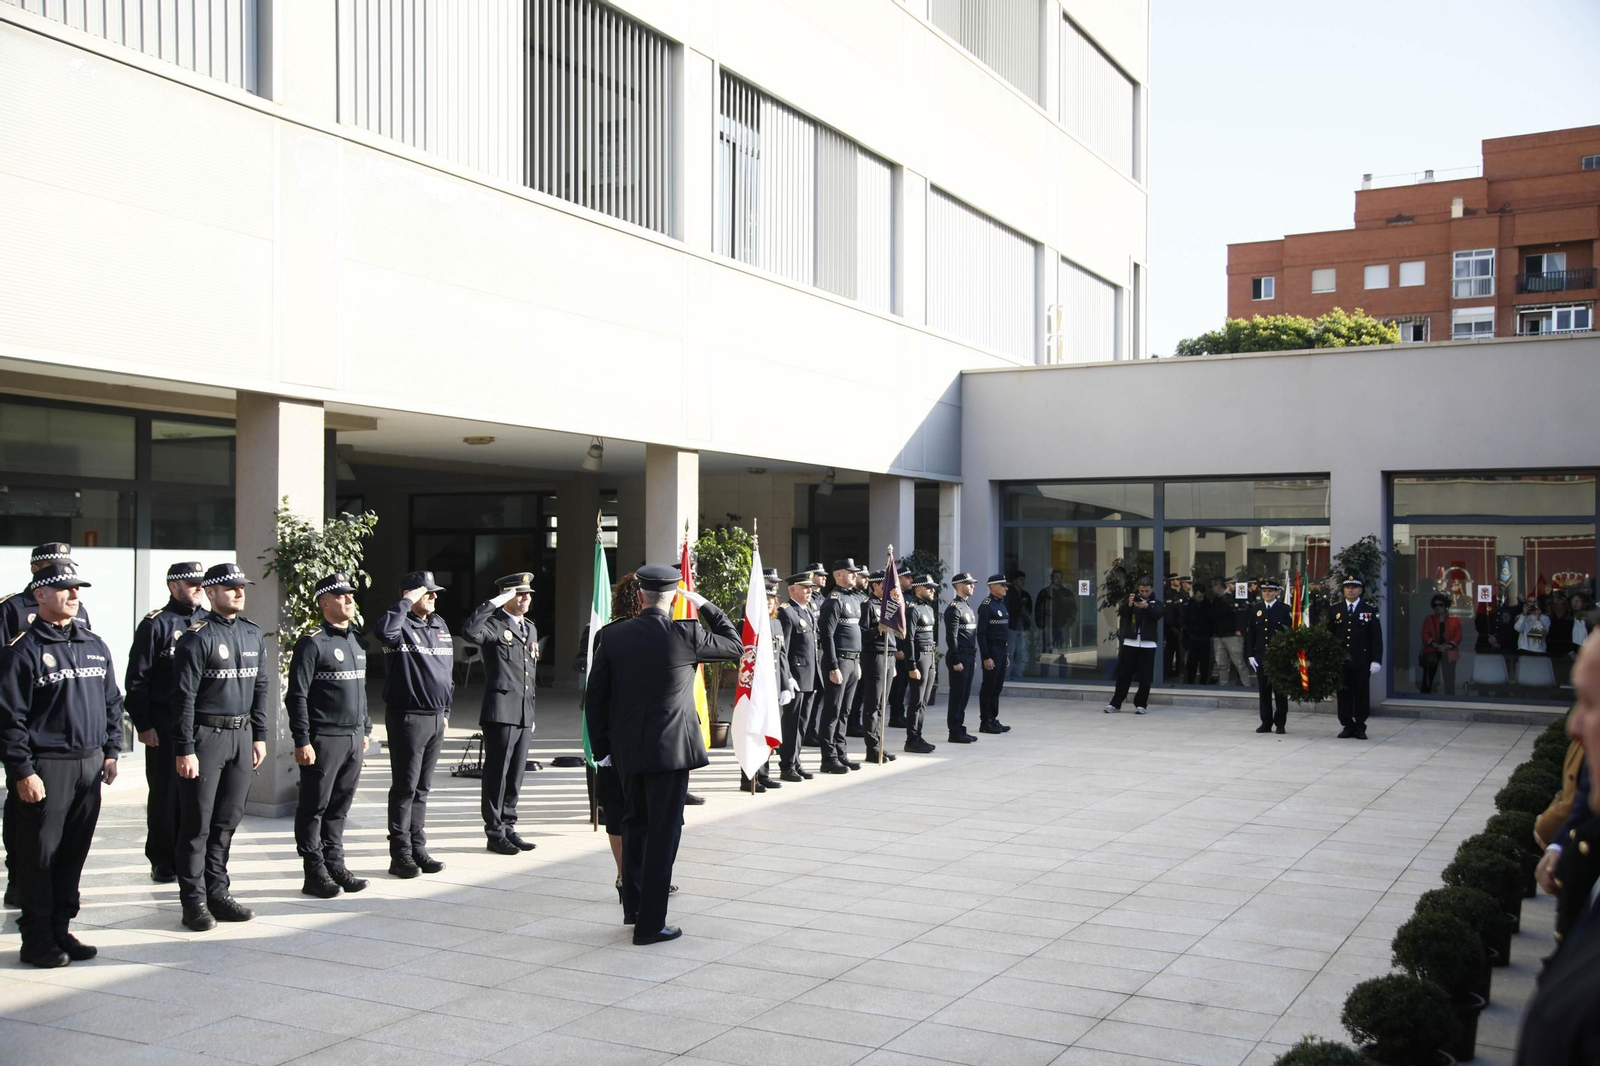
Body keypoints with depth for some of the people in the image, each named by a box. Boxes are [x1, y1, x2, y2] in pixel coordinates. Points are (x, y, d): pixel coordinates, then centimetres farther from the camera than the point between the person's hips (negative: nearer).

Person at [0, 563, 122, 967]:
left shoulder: (95, 646, 13)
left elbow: (112, 702, 20)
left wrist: (111, 751, 13)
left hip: (89, 766, 6)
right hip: (44, 767, -6)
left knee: (74, 853, 11)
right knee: (37, 856, 1)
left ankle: (60, 930, 22)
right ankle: (37, 940, 11)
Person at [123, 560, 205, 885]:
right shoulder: (156, 624, -3)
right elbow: (137, 679, -5)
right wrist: (142, 724, -9)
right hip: (165, 725, -4)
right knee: (164, 794, 4)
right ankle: (162, 862, 14)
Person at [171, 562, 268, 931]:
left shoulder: (253, 634, 11)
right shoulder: (197, 637, -10)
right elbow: (184, 697, -12)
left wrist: (259, 736, 13)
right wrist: (185, 749, -15)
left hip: (242, 735, 6)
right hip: (206, 735, -6)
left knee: (227, 820, 11)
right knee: (197, 824, 1)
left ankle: (218, 893, 20)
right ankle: (194, 901, 8)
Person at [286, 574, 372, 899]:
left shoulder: (357, 640, 14)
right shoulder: (312, 643, -9)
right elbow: (297, 696, -12)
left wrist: (365, 730, 20)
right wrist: (302, 741, -16)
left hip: (353, 738, 7)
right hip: (324, 739, -7)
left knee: (340, 807, 12)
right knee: (314, 808, 2)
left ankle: (335, 865, 21)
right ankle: (315, 874, 8)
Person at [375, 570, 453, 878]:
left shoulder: (440, 626, 14)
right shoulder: (402, 626, -9)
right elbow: (385, 631, -35)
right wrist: (406, 603, -24)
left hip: (436, 718, 7)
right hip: (407, 717, -7)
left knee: (423, 787, 13)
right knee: (405, 787, -2)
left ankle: (418, 848, 20)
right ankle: (400, 855, 4)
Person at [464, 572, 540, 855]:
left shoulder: (530, 628, 19)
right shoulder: (495, 625, -7)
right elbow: (470, 630, -31)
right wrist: (494, 603, -25)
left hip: (523, 714, 8)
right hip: (500, 712, -8)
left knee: (516, 774, 12)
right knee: (497, 773, -1)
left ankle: (508, 827, 21)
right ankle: (495, 832, 7)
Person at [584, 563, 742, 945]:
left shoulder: (612, 636, -2)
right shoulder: (686, 634, -12)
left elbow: (594, 697, 2)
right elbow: (735, 646, 5)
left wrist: (602, 747, 11)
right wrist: (705, 606, 10)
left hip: (626, 748, 4)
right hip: (671, 748, -4)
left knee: (636, 823, 22)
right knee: (663, 831, 3)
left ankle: (634, 906, 33)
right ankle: (650, 923, 6)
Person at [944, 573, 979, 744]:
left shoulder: (967, 607, 18)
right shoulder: (954, 608, -12)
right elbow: (951, 637, -17)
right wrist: (956, 661, -19)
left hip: (969, 657, 9)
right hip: (959, 658, -9)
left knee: (964, 696, 12)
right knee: (957, 696, -4)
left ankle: (959, 729, 18)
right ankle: (955, 733, 0)